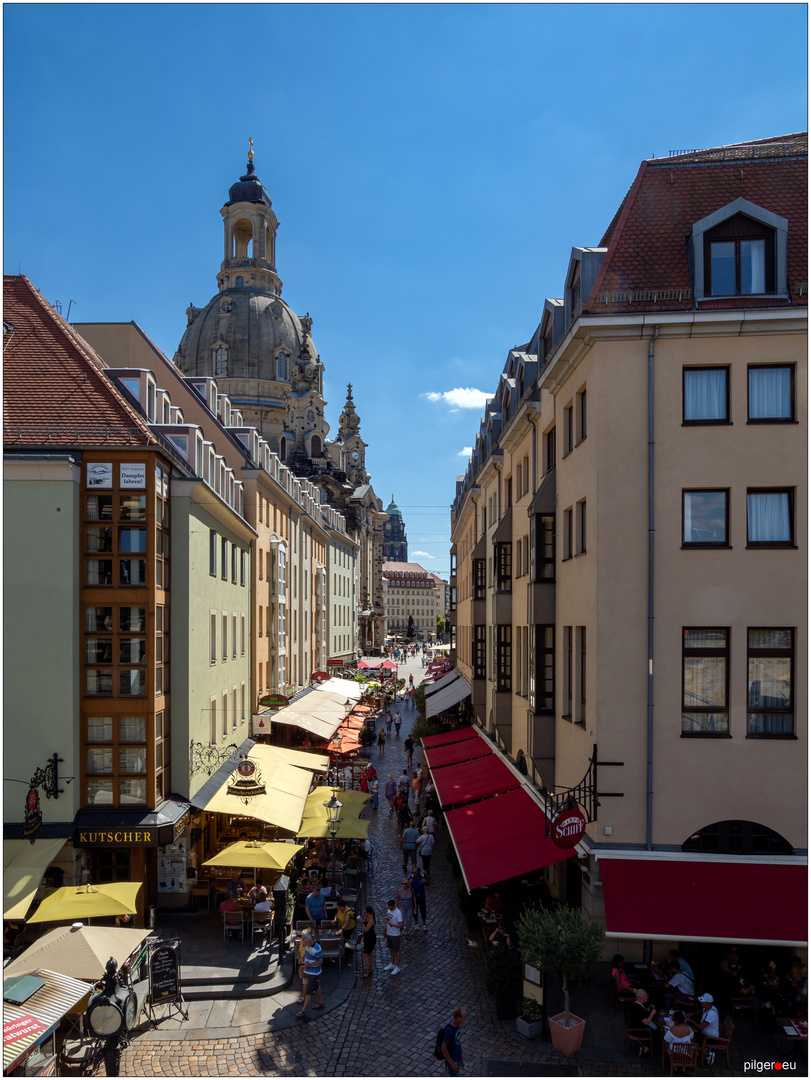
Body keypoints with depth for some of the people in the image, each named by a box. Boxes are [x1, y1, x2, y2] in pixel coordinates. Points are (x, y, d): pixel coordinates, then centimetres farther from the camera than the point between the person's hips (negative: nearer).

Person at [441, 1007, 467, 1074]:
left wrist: (460, 1056, 16)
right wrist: (451, 1063, -18)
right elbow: (444, 1048, -25)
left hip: (458, 1058, 7)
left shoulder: (457, 1024, -8)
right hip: (452, 1060, -7)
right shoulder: (449, 1030, -33)